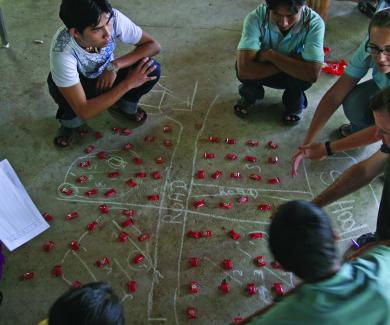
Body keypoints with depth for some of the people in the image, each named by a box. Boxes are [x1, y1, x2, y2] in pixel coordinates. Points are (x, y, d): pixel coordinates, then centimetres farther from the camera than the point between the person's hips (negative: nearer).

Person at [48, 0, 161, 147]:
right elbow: (84, 112, -39)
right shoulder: (62, 52, -40)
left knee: (152, 69, -23)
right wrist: (128, 83, -39)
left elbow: (153, 45, -20)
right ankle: (70, 123, -2)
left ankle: (124, 107, 7)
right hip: (76, 83, -3)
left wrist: (115, 65, -33)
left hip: (106, 75, 3)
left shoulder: (113, 18, -32)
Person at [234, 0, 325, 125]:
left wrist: (271, 54, -35)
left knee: (304, 73, -33)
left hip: (294, 75, 0)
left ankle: (294, 104, 3)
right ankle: (249, 97, 6)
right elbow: (244, 69, -41)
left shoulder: (314, 22, -30)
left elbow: (313, 74, -40)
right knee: (247, 66, -31)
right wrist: (290, 61, -34)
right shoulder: (256, 17, -31)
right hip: (265, 71, 0)